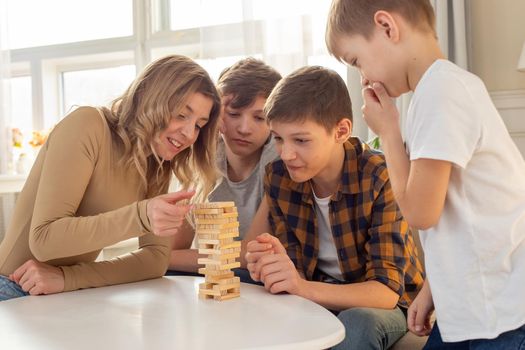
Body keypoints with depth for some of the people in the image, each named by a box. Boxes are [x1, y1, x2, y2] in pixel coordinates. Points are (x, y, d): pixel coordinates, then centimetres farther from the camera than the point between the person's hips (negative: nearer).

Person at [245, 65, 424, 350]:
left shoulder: (380, 178, -23)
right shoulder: (278, 177, -9)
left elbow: (387, 291, -26)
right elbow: (295, 272, -6)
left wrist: (304, 287, -42)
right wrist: (273, 268, -30)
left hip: (378, 307, -3)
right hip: (321, 301, 4)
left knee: (355, 324, -35)